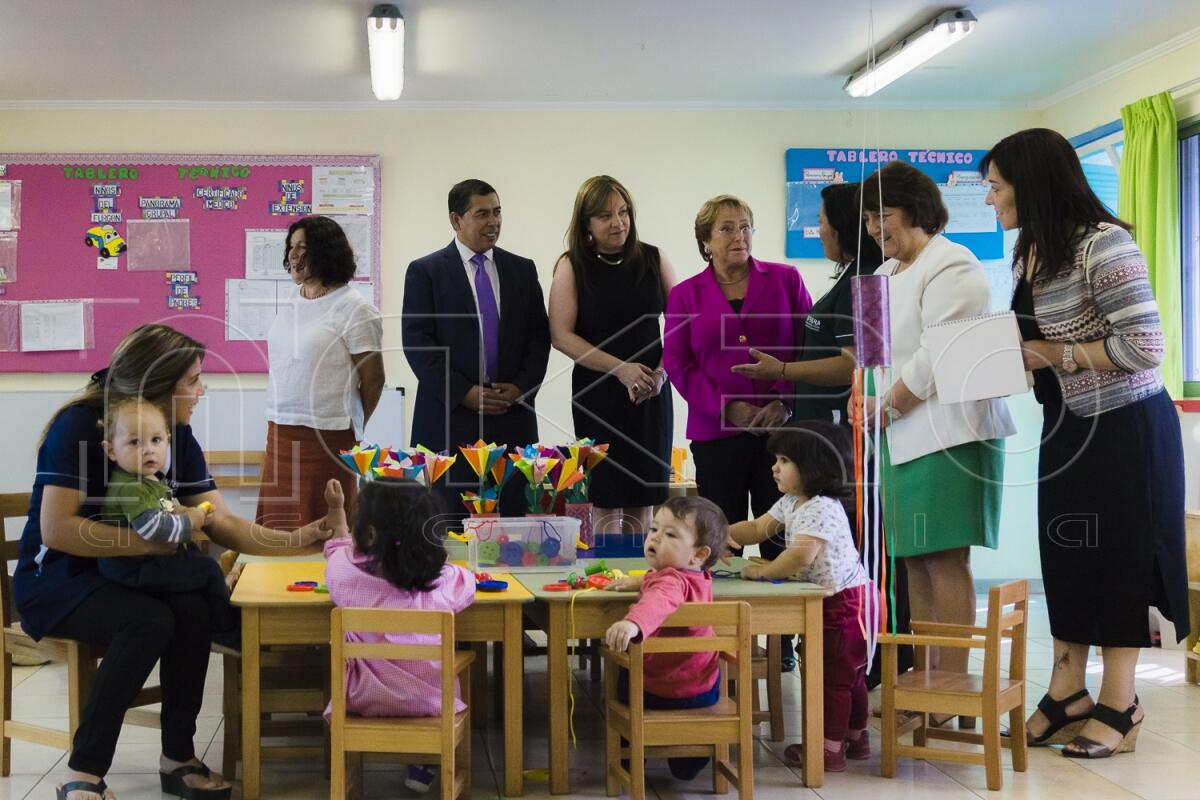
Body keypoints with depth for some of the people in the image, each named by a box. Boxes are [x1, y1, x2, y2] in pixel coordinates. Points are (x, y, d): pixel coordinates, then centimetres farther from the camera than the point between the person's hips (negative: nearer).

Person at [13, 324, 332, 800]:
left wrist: (300, 539, -18)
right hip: (54, 580, -5)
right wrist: (156, 541, -28)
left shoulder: (178, 437, 1)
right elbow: (56, 530, -26)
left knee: (195, 612, -27)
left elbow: (223, 525, -4)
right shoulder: (80, 424, -19)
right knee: (150, 620, -33)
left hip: (123, 577, 5)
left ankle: (177, 757, -12)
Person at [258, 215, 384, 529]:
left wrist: (352, 428, 6)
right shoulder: (288, 300, 12)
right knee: (278, 525, 8)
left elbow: (373, 380, -5)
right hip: (279, 431, 6)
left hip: (328, 436, -6)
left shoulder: (354, 309, -9)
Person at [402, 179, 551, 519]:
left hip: (512, 419, 3)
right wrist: (463, 393, -12)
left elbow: (539, 336, 11)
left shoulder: (523, 270, 13)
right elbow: (417, 343, -5)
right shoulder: (425, 271, 1)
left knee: (512, 522, 2)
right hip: (450, 419, -3)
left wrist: (522, 386, -6)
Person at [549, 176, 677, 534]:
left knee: (643, 497, 5)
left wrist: (662, 371, -7)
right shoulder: (572, 266, -1)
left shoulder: (653, 259, 6)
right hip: (598, 392, -2)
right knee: (607, 498, -1)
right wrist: (621, 369, -14)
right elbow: (561, 335, -8)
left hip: (651, 393, 2)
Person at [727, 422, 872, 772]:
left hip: (848, 601, -10)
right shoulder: (790, 504, 10)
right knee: (848, 674, 20)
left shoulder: (822, 508, -24)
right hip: (842, 602, 10)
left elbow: (801, 555, -34)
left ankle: (831, 748, 5)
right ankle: (856, 738, 32)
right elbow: (758, 529, 13)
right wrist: (723, 533, -5)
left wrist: (763, 572, -23)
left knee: (833, 675, -3)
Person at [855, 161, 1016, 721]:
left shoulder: (950, 267, -9)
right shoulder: (886, 273, 21)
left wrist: (886, 405, -9)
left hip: (945, 432, -9)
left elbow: (935, 357, -16)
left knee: (945, 560, -8)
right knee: (915, 560, 9)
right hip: (900, 436, 9)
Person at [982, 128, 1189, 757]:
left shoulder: (1102, 243, -20)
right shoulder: (1030, 255, 6)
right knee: (1067, 554, 10)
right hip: (1068, 426, 8)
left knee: (1119, 557, 1)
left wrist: (1060, 356, -18)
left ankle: (1119, 706, 13)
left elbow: (1145, 346, -24)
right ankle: (1067, 694, 20)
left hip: (1125, 427, -8)